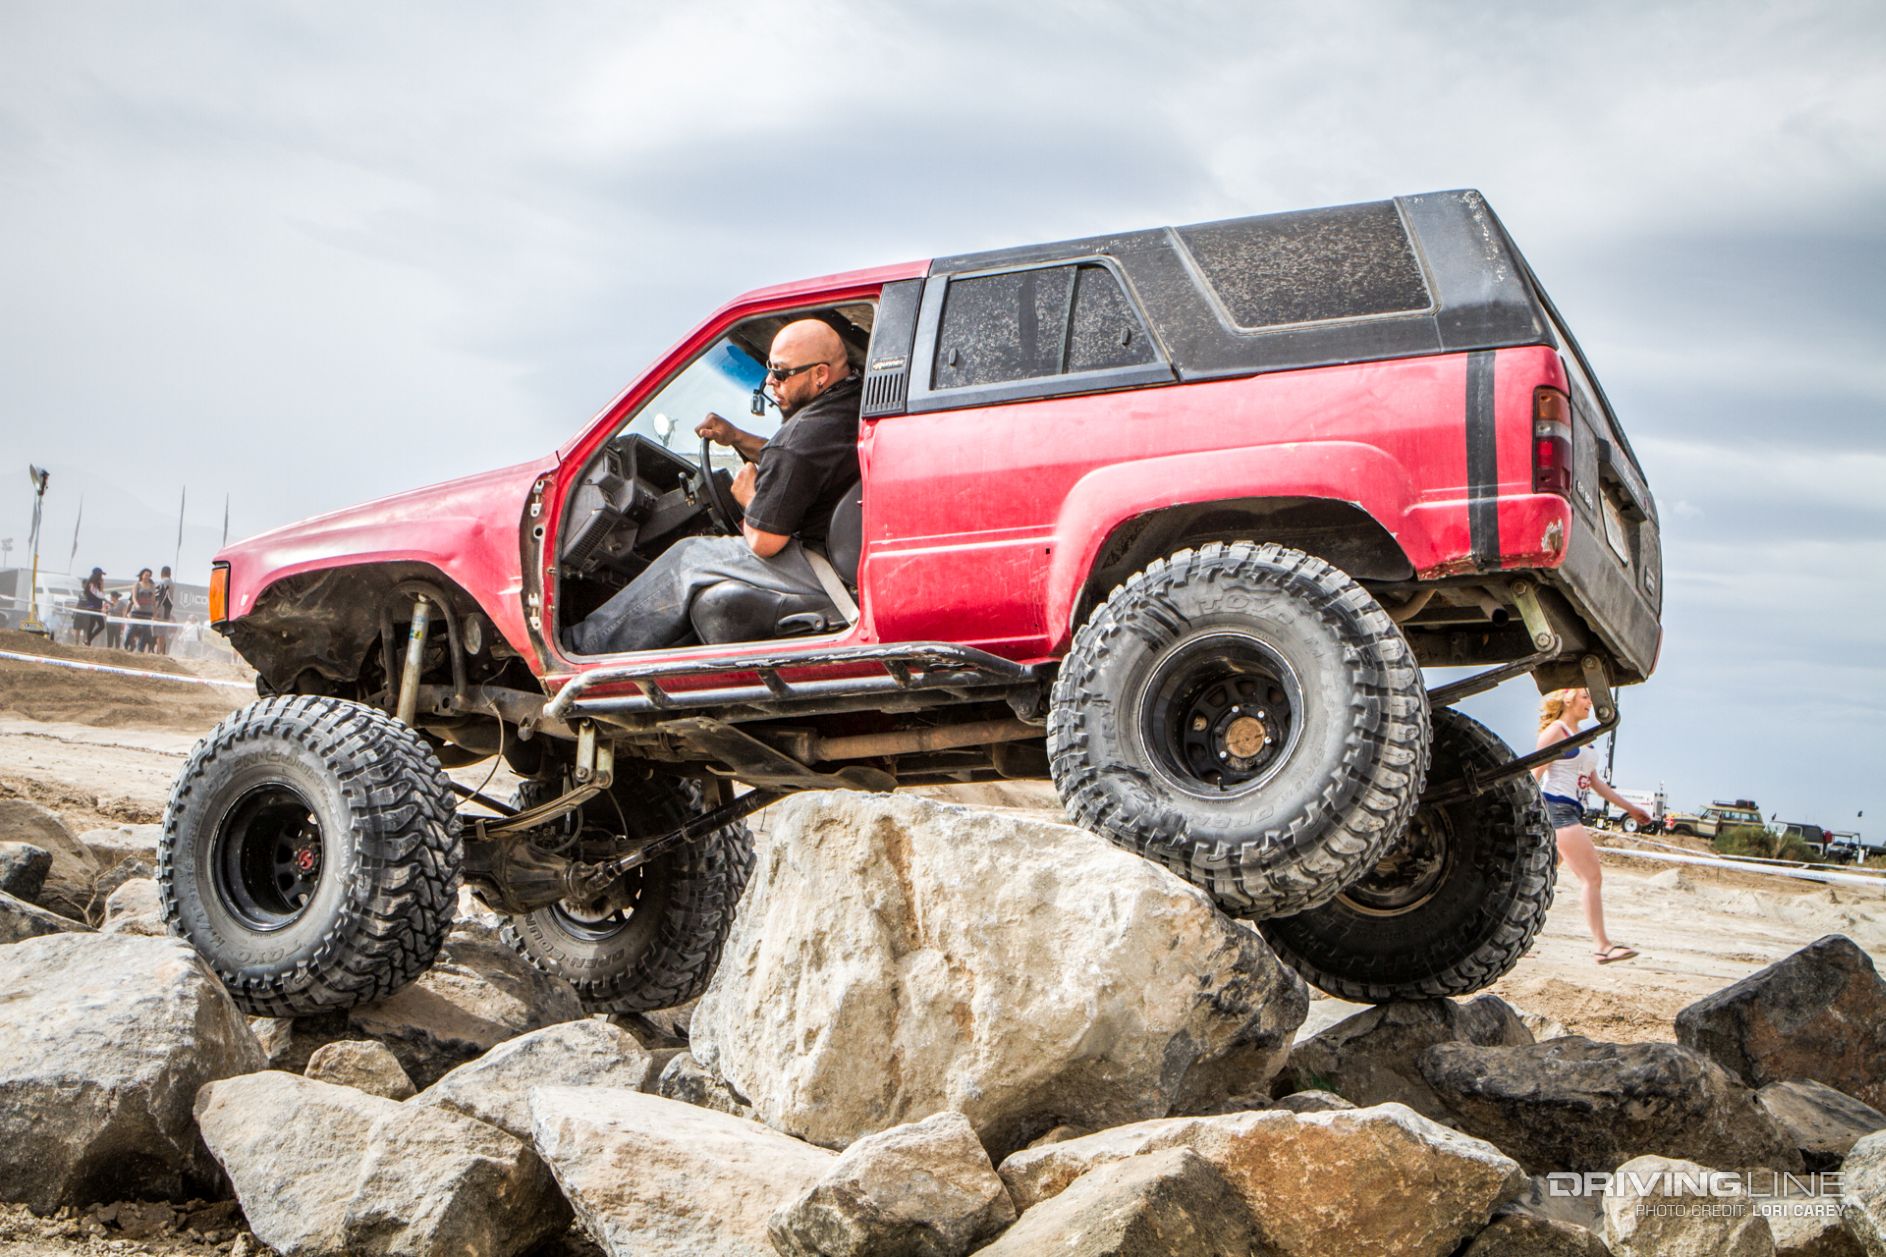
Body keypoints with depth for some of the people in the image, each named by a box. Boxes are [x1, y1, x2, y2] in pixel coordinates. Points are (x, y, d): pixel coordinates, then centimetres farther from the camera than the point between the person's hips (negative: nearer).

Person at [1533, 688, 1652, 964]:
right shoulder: (1555, 731, -7)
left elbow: (1596, 781, 24)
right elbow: (1535, 774, -11)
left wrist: (1629, 807, 25)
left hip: (1572, 811, 9)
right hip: (1556, 807, -9)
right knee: (1592, 877, -12)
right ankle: (1602, 945, -13)